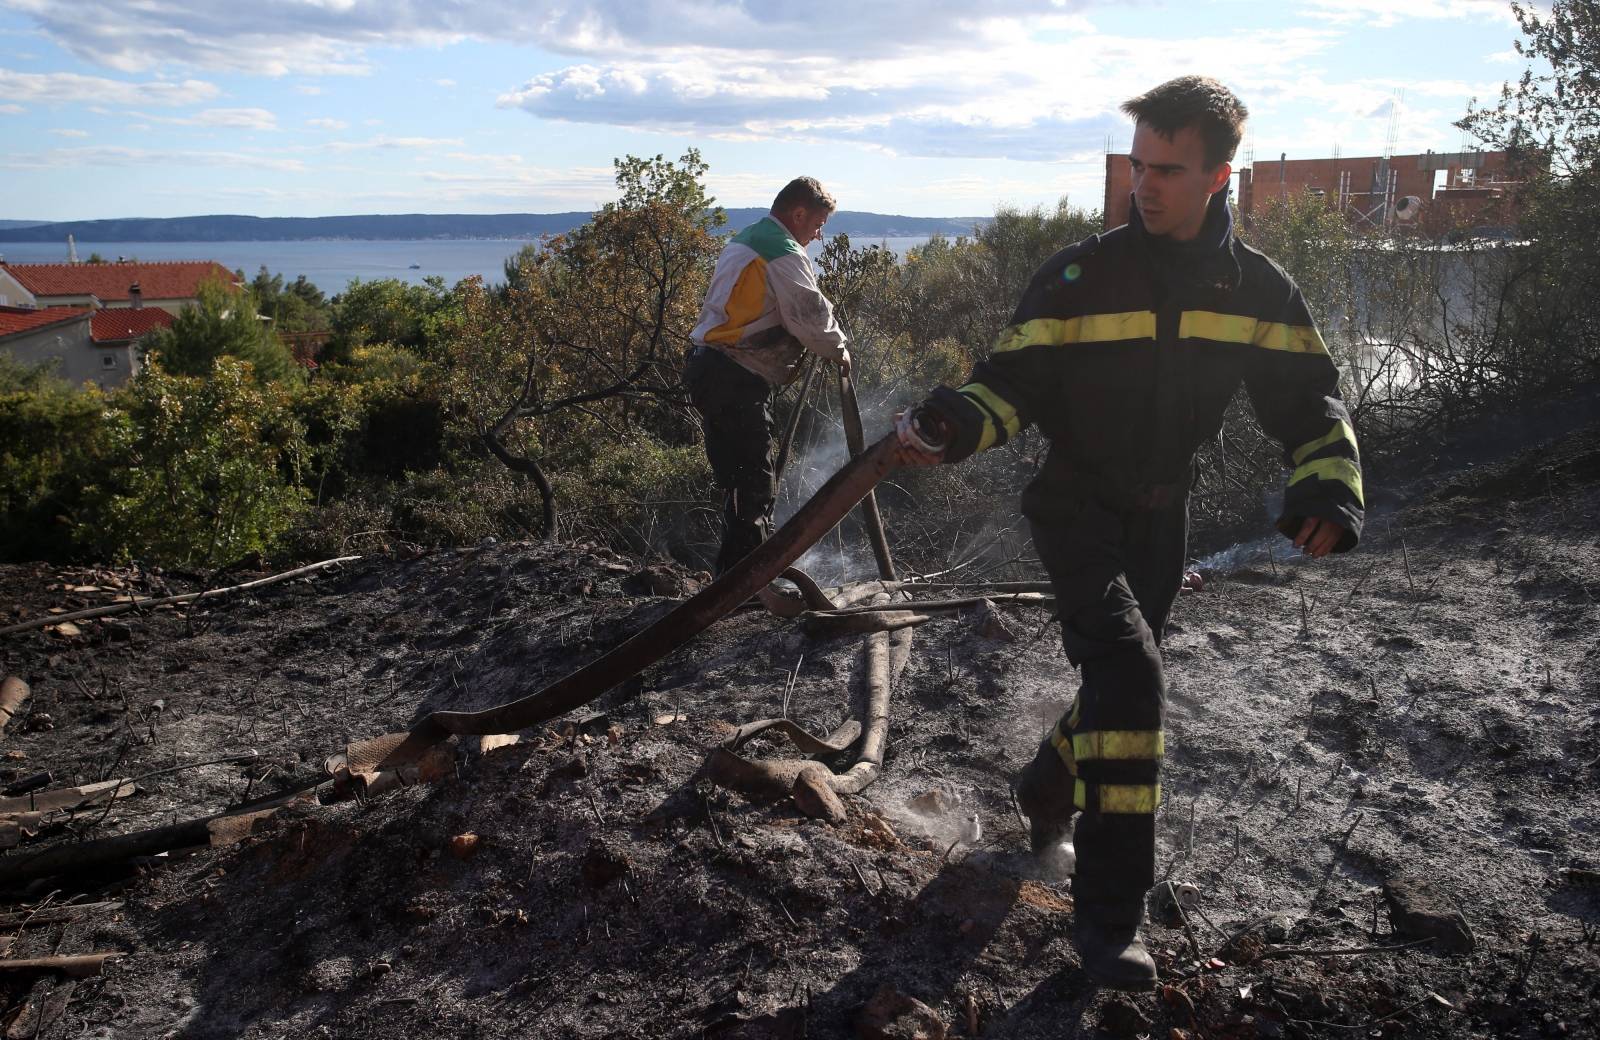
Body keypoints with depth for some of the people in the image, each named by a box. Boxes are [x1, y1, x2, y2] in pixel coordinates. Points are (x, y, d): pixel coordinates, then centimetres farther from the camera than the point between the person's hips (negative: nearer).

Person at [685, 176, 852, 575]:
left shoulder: (743, 240, 22)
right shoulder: (785, 254, -11)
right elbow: (811, 315, -12)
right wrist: (838, 349, 8)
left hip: (707, 370, 10)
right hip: (736, 381, -10)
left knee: (737, 482, 14)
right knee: (755, 486, -7)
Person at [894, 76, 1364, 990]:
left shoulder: (1260, 289, -1)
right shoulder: (1081, 276, -11)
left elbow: (1308, 398, 1)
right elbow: (1014, 382, -11)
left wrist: (1328, 480, -17)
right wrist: (961, 424, -33)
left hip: (1163, 517, 5)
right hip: (1077, 508, -4)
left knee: (1123, 678, 16)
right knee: (1132, 672, -21)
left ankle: (1048, 789, 49)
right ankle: (1111, 912, -13)